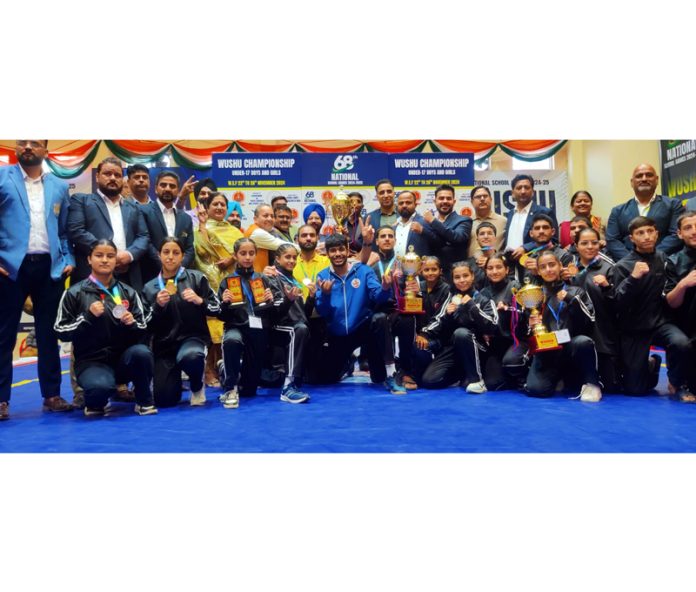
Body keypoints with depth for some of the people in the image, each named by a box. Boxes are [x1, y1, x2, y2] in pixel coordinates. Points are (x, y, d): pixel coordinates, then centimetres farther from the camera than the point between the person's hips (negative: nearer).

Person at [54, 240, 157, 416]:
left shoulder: (128, 292, 9)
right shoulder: (75, 293, 3)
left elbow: (143, 330, 7)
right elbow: (61, 331, -1)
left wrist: (131, 323, -15)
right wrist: (87, 316, -14)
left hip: (123, 357, 2)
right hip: (91, 361, -2)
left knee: (142, 352, -34)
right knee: (100, 387, -36)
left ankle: (145, 401, -6)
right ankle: (95, 404, 5)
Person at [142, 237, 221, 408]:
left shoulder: (196, 278, 2)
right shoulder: (150, 287, 10)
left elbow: (216, 309, 1)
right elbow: (148, 327, 5)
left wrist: (199, 301, -18)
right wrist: (158, 306, -12)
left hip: (193, 337, -2)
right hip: (164, 345, 3)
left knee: (189, 357, -40)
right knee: (165, 400, -8)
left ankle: (197, 387, -3)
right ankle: (175, 378, 30)